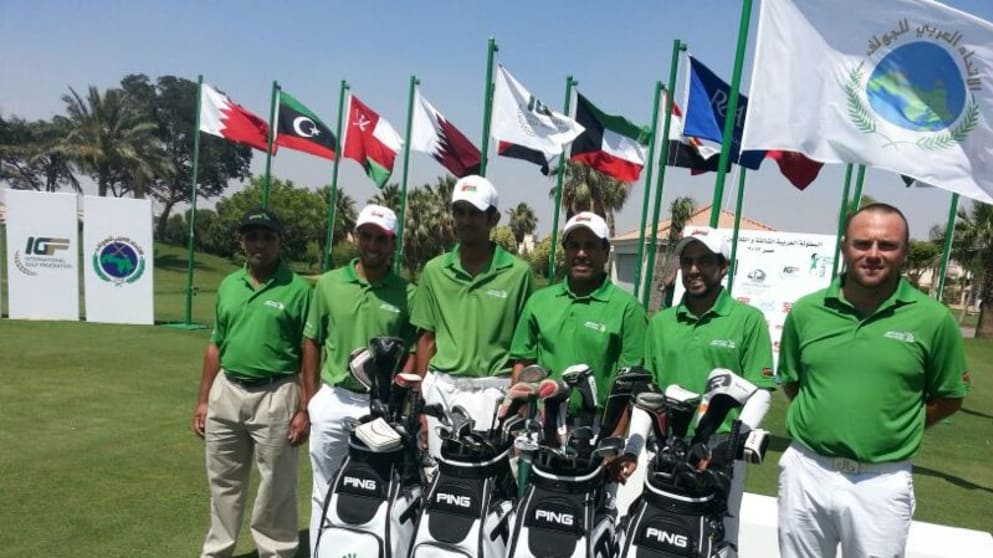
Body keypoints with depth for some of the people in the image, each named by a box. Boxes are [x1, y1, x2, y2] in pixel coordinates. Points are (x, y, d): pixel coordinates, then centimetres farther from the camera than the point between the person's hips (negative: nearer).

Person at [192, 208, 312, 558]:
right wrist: (203, 400, 11)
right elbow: (215, 346, 13)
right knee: (223, 483, 18)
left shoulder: (297, 289, -8)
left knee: (276, 487, 5)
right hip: (226, 392, 5)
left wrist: (304, 410, -12)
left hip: (275, 396, -5)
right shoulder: (228, 286, 9)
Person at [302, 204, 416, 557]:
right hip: (333, 401, 2)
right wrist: (310, 400, 5)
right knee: (325, 492, 15)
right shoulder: (328, 284, 2)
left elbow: (413, 355, 1)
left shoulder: (407, 294, -3)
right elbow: (312, 343, 7)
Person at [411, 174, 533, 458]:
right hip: (441, 389, 3)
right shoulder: (434, 270, 6)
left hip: (492, 391, -3)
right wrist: (420, 399, 7)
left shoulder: (518, 272, -3)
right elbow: (427, 338, 10)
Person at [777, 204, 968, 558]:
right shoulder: (805, 311, 0)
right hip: (806, 472, 2)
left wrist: (892, 430, -2)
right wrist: (823, 420, 1)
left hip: (882, 483, -2)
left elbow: (949, 398, 4)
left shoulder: (933, 319, -6)